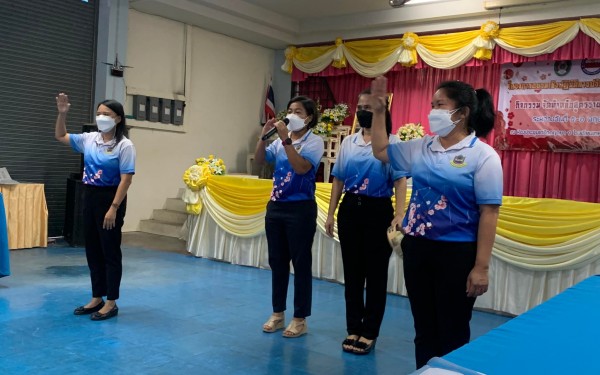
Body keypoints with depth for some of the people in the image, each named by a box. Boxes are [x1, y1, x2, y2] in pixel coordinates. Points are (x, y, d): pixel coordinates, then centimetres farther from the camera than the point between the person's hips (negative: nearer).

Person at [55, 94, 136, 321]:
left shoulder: (124, 146, -12)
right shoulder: (89, 139, 7)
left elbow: (126, 179, -16)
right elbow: (60, 136, 21)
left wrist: (114, 208, -21)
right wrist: (62, 114, 6)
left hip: (109, 199, -7)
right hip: (90, 197, 7)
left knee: (110, 251, 1)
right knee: (92, 250, 12)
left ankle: (111, 303, 11)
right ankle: (96, 298, 24)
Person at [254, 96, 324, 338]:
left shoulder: (314, 141, -6)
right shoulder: (280, 141, 9)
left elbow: (302, 167, -21)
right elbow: (259, 160, 5)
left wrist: (286, 140, -22)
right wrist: (263, 135, -8)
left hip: (300, 208, -6)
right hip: (275, 207, 6)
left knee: (301, 263, 2)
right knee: (277, 262, 12)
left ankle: (300, 319, 12)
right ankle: (278, 314, 24)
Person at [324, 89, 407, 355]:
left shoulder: (392, 142, -5)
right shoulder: (348, 142, 10)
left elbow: (400, 180, -10)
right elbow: (338, 179, 13)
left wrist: (399, 216, -20)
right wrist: (331, 213, 9)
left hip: (378, 211, -5)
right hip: (350, 209, 5)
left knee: (375, 274, 5)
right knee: (352, 272, 11)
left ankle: (370, 333, 17)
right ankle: (354, 329, 24)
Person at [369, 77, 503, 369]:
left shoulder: (482, 155, -10)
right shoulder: (421, 147, 6)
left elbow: (489, 213, -12)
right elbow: (381, 151, 19)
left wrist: (481, 266, -16)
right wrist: (378, 112, 9)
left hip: (457, 252, -5)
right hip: (416, 247, 5)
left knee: (452, 334, 8)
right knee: (424, 329, 16)